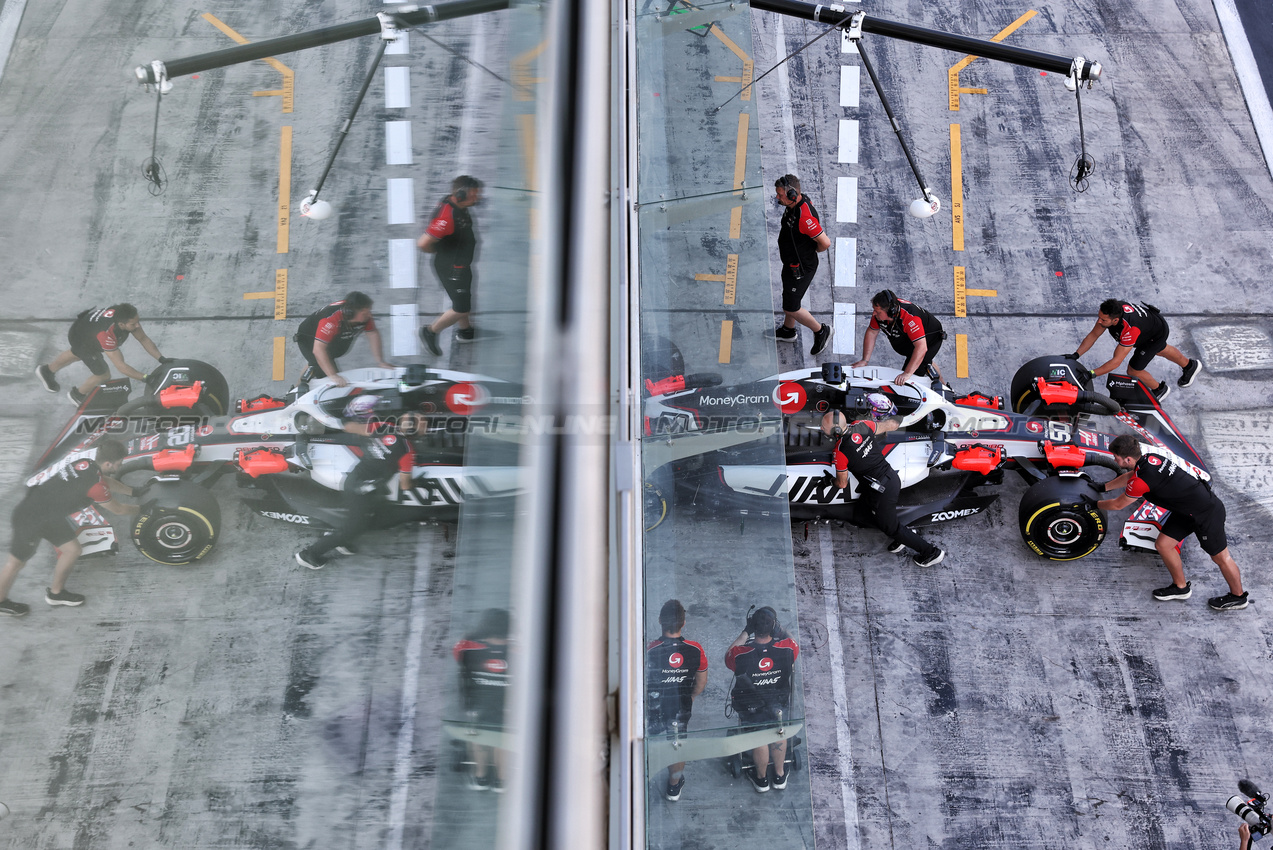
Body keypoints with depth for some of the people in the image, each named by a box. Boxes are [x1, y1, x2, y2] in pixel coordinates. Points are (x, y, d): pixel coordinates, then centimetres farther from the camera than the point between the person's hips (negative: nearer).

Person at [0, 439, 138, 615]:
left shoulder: (86, 463, -5)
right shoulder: (95, 484, -28)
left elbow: (108, 482, 19)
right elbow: (117, 509, -10)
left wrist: (133, 491, 26)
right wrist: (135, 510, 8)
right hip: (31, 518, -9)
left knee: (73, 549, 14)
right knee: (17, 562, 12)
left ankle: (56, 592, 33)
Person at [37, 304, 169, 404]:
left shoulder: (127, 315, -32)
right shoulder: (106, 334, -49)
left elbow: (143, 338, -20)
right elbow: (121, 366, -45)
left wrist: (161, 358, -27)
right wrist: (145, 378, -45)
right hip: (81, 341, -7)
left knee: (76, 354, 35)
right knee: (104, 376, 5)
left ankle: (47, 370, 64)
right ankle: (77, 394, 35)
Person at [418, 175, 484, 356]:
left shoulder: (454, 203, -4)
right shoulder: (447, 217, -35)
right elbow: (423, 243, -37)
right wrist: (438, 250, -16)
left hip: (461, 264, 10)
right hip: (451, 268, -10)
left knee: (464, 299, 27)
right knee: (461, 308, 1)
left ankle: (465, 332, 49)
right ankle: (431, 332, 20)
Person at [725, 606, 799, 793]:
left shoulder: (740, 654, -35)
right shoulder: (787, 649, -30)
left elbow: (727, 657, -9)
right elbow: (795, 649, -4)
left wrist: (745, 632, -11)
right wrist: (779, 629, -3)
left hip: (751, 708, -1)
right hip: (780, 703, 1)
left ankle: (761, 779, 48)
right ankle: (780, 775, 50)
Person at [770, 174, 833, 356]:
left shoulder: (804, 217, -35)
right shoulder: (798, 203, -5)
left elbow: (825, 242, -32)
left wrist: (811, 251, -11)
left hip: (801, 269, -9)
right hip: (791, 264, 9)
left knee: (791, 308, 4)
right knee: (789, 298, 26)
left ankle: (820, 331, 22)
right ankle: (788, 331, 48)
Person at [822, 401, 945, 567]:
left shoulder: (840, 452, -24)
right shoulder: (862, 425, -6)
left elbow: (842, 484, -8)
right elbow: (892, 425, 10)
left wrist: (831, 480, 15)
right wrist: (897, 421, 34)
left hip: (881, 491, -8)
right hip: (892, 477, 8)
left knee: (889, 528, 13)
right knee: (860, 515, 20)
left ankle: (932, 552, 25)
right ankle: (907, 533, 25)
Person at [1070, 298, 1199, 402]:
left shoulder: (1130, 329, -48)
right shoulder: (1109, 311, -30)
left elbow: (1116, 361, -43)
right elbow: (1093, 335, -18)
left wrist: (1092, 374, -45)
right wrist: (1076, 355, -27)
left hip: (1158, 334, -7)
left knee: (1133, 371, -2)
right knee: (1160, 350, 35)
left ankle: (1159, 389, 29)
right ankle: (1189, 366, 65)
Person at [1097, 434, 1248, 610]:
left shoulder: (1142, 480, -30)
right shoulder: (1150, 456, -6)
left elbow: (1118, 505, -12)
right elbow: (1130, 476, 18)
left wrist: (1095, 504, 5)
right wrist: (1103, 487, 25)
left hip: (1206, 513, -9)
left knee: (1220, 557, 11)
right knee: (1163, 544, 11)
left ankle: (1238, 596, 32)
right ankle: (1181, 587, 29)